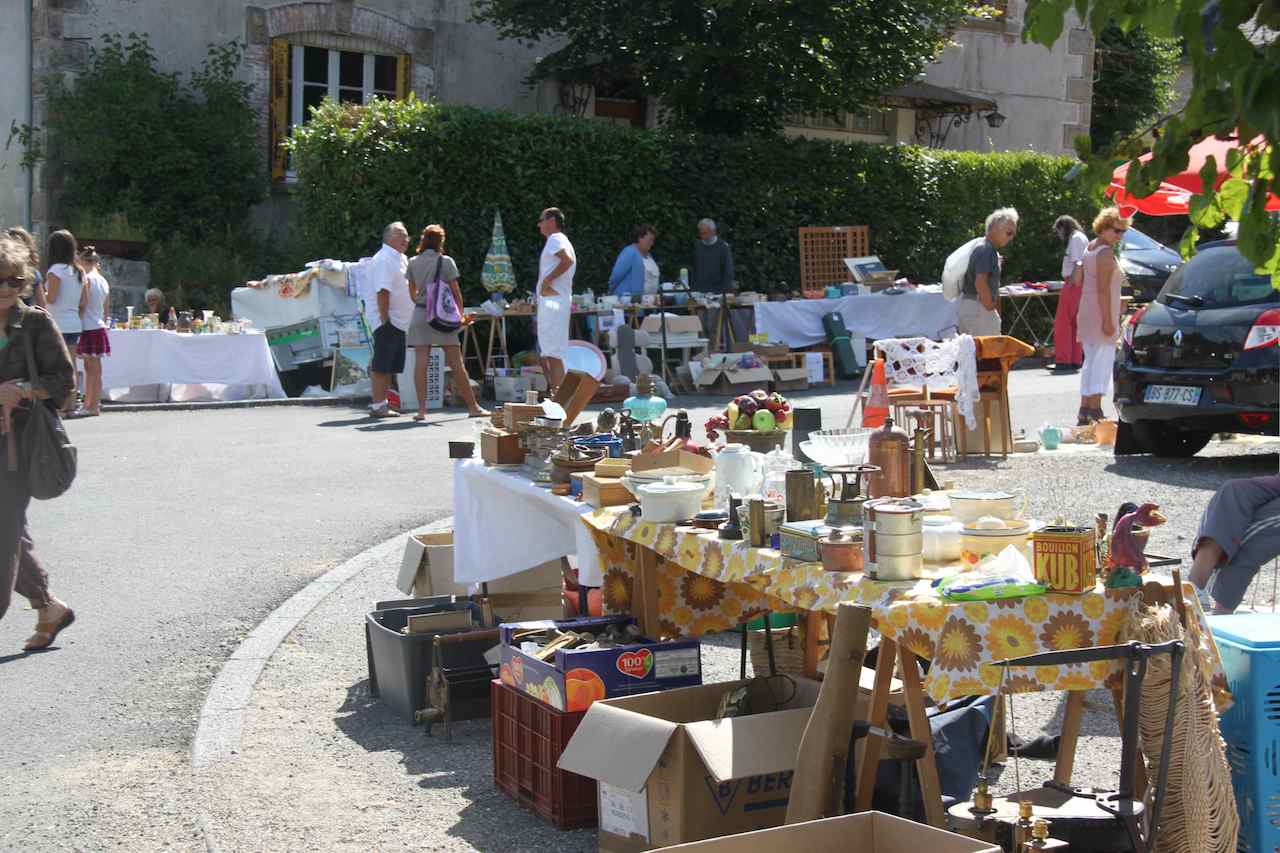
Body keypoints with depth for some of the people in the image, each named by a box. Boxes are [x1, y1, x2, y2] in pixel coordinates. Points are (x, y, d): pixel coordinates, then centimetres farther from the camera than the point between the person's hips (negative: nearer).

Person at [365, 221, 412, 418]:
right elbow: (382, 292, -21)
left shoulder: (401, 259, 16)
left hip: (398, 321, 10)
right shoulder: (384, 260, -15)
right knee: (382, 365, -6)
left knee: (391, 366, 13)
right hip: (386, 321, -10)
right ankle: (378, 405, -3)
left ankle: (382, 402, 19)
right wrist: (385, 319, -24)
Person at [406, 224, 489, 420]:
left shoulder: (413, 263, 5)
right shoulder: (446, 261, -5)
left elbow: (412, 292, 13)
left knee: (421, 362, 0)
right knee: (457, 363, 2)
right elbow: (456, 292, -2)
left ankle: (422, 408, -6)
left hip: (420, 313, 3)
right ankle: (472, 407, 8)